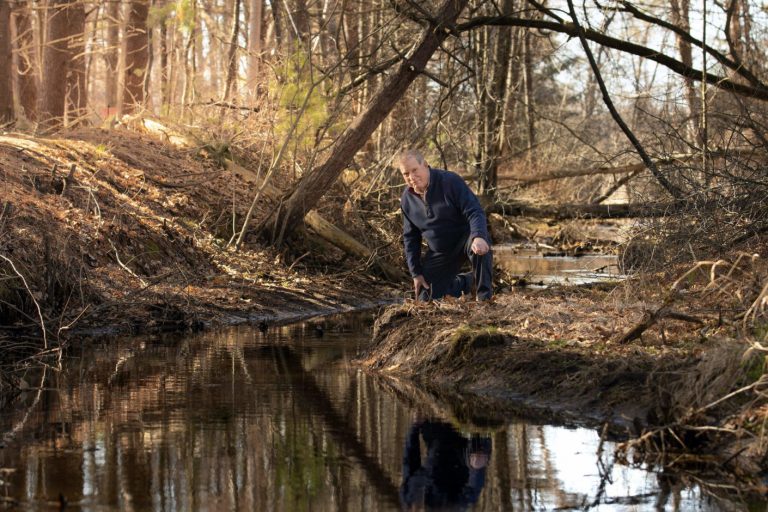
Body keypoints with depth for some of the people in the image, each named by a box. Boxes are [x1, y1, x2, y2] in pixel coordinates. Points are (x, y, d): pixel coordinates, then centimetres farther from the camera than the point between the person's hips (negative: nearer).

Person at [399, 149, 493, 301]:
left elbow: (475, 212, -26)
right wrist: (416, 272, 3)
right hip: (439, 252, 5)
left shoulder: (450, 181, -19)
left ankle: (484, 296, -25)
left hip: (465, 238, -5)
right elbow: (410, 237, 8)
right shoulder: (407, 199, -2)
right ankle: (468, 281, 23)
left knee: (480, 246, -41)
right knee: (425, 298, 1)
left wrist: (478, 237, -47)